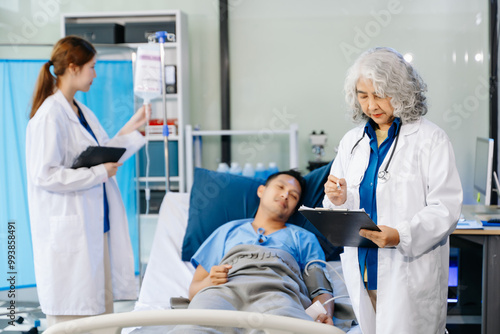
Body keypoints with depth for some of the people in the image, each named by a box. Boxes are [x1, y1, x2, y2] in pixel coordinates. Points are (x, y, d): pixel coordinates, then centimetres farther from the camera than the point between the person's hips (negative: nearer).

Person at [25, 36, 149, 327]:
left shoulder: (83, 113, 12)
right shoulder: (50, 115, -14)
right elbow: (44, 175, -20)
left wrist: (131, 130, 14)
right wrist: (99, 173, -17)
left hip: (97, 225, 9)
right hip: (69, 234, -9)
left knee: (103, 311, 13)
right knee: (71, 315, 0)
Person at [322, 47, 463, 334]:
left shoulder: (431, 139, -5)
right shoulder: (352, 141, 12)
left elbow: (446, 209, -12)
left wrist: (400, 236, -27)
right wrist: (338, 200, -7)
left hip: (409, 276, -5)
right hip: (363, 272, 5)